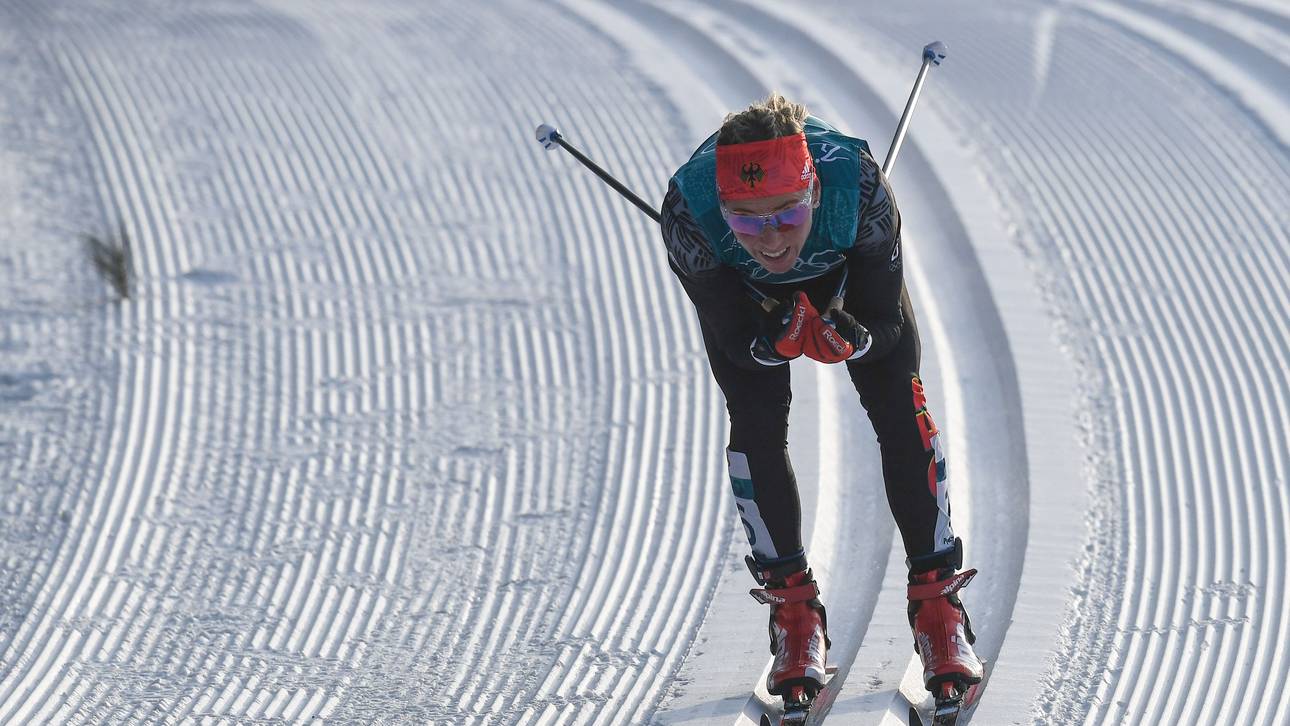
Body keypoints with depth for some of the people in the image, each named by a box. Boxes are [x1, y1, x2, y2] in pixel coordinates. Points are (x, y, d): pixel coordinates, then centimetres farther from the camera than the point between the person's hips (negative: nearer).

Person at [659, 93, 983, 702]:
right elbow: (731, 337, -29)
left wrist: (849, 340, -51)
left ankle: (937, 604, 2)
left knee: (900, 409, -9)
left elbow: (887, 326, -30)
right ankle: (794, 613, 3)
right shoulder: (688, 214, -42)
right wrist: (773, 343, -50)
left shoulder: (859, 189, -43)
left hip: (847, 269, 0)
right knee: (756, 425, -13)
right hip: (741, 289, 0)